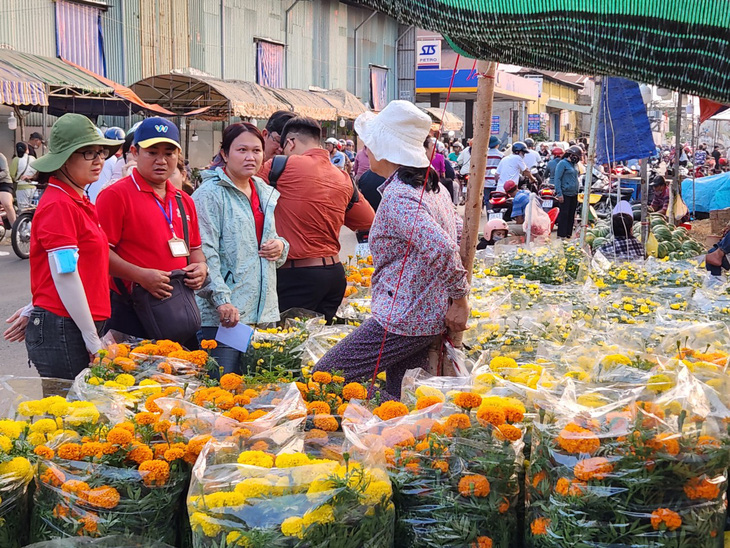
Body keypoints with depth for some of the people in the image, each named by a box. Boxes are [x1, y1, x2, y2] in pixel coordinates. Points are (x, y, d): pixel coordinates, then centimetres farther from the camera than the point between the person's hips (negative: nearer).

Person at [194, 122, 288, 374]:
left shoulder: (266, 194, 17)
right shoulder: (210, 194, -7)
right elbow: (204, 253, -14)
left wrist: (281, 247, 4)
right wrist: (221, 300, -22)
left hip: (263, 311, 7)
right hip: (223, 314, -7)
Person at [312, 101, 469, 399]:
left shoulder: (397, 197, -19)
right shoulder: (433, 187, 11)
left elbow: (440, 249, -31)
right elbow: (461, 236, 19)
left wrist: (460, 299, -18)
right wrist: (456, 298, 17)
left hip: (401, 321, -10)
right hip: (431, 317, 10)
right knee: (402, 399, 17)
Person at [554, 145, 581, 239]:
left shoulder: (573, 164, 16)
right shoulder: (563, 163, -9)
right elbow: (557, 179, -13)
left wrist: (577, 193, 20)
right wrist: (559, 194, -19)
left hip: (573, 195, 8)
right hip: (565, 195, -8)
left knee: (571, 216, 9)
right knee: (564, 215, -8)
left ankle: (568, 234, 15)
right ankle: (561, 235, -6)